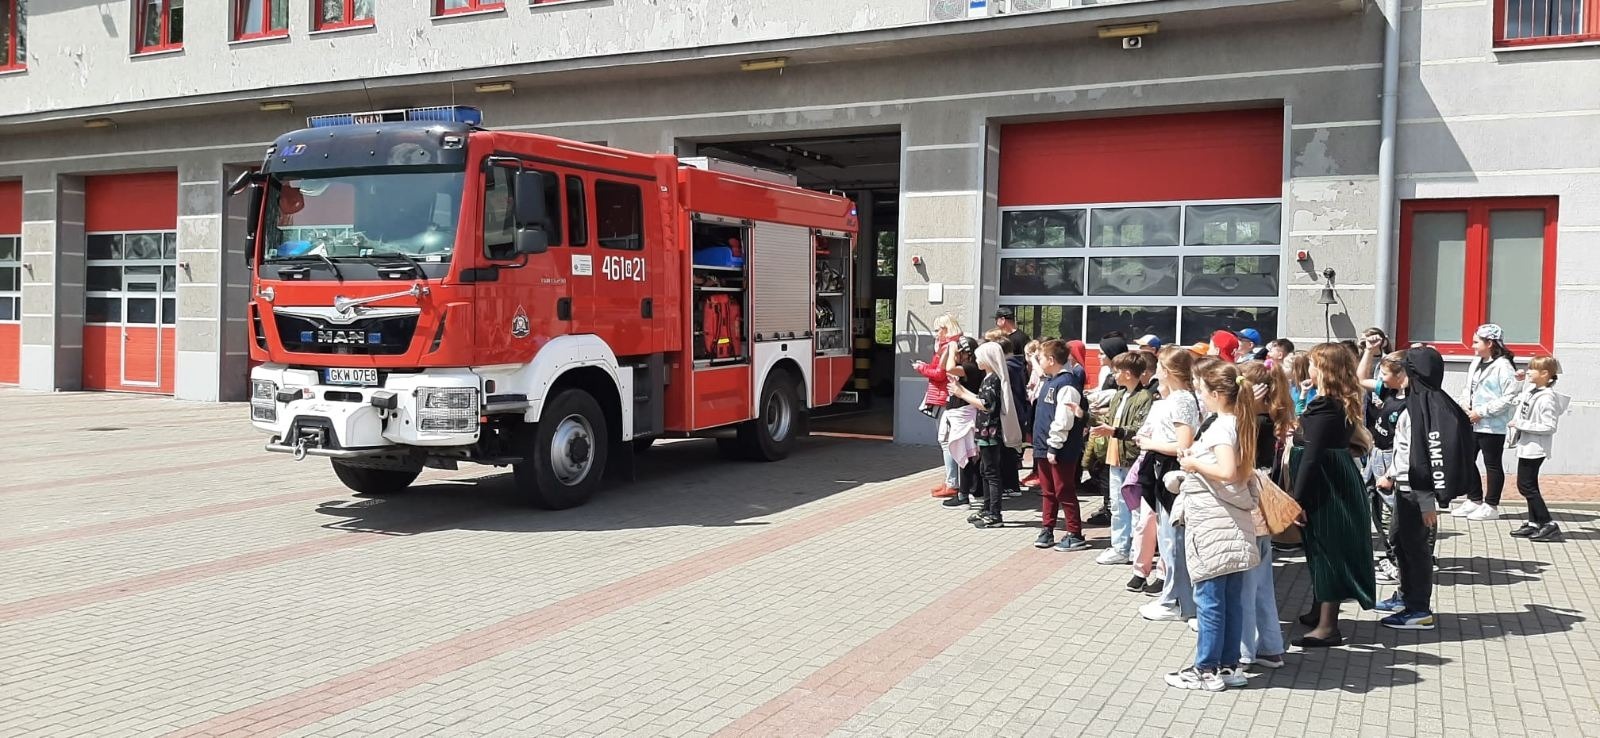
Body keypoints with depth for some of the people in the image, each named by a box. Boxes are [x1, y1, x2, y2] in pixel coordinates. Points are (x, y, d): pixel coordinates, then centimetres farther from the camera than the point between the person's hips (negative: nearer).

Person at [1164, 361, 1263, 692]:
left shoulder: (1221, 426, -16)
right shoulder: (1238, 422, 11)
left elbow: (1227, 472, -29)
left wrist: (1194, 463, -14)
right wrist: (1197, 457, 7)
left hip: (1214, 524, -9)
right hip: (1233, 523, 9)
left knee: (1209, 598, -1)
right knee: (1231, 598, 12)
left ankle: (1207, 670, 6)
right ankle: (1229, 665, 19)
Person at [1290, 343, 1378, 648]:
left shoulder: (1324, 408, -20)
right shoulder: (1346, 404, 8)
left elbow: (1312, 458, -22)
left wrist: (1298, 500, -20)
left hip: (1325, 486, -10)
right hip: (1342, 481, 10)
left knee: (1325, 550, -4)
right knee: (1328, 550, 19)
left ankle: (1327, 626, 2)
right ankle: (1321, 611, 32)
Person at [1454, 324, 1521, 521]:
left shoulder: (1503, 366, -14)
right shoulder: (1475, 363, 11)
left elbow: (1510, 398, -19)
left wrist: (1481, 412, -19)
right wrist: (1465, 403, 0)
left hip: (1492, 426, -8)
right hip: (1472, 423, 8)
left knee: (1492, 465, 3)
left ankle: (1491, 506, 12)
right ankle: (1474, 500, 26)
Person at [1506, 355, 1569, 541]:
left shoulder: (1547, 398, -20)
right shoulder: (1531, 390, 6)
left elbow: (1549, 427, -23)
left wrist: (1521, 425, -22)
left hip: (1534, 448, -10)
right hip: (1526, 447, 10)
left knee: (1526, 486, -7)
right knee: (1529, 485, 14)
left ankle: (1549, 525, -2)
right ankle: (1534, 523, 22)